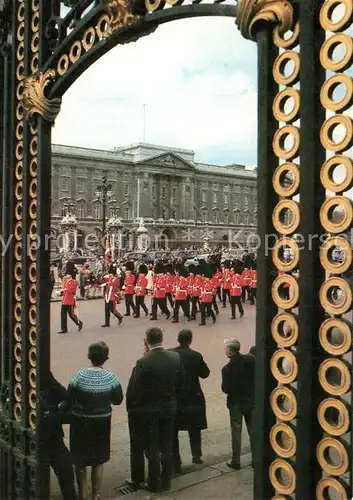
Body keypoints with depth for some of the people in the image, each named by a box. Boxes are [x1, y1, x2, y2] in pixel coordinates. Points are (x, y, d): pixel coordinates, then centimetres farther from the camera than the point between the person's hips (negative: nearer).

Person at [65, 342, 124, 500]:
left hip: (81, 422, -1)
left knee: (80, 461, 18)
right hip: (102, 422, 2)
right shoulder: (110, 377, -13)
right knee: (98, 462, 19)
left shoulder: (79, 376, -18)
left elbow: (69, 401, -13)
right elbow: (118, 400, -3)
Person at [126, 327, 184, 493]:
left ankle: (154, 483, 23)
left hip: (148, 410, -4)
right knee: (167, 446, 17)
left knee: (152, 448, 10)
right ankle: (166, 480, 30)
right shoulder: (175, 358, -8)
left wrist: (132, 409, -3)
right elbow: (180, 383, 4)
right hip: (169, 409, 4)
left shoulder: (143, 362, -24)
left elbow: (133, 390, -19)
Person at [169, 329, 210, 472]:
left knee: (173, 432, 11)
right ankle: (197, 455, 29)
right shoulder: (196, 356, -13)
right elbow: (205, 373, -3)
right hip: (193, 398, 0)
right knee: (194, 429, 23)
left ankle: (175, 463, 13)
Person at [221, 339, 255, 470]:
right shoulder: (251, 359, -10)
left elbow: (225, 389, -15)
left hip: (236, 402, -4)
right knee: (253, 430, 15)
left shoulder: (227, 368, -21)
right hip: (251, 400, 4)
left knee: (236, 432, 9)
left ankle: (235, 461, 17)